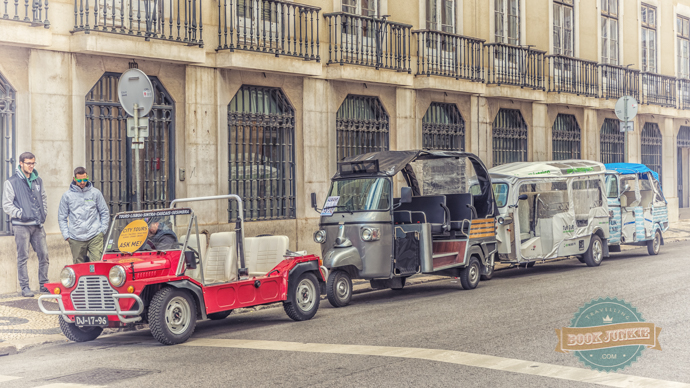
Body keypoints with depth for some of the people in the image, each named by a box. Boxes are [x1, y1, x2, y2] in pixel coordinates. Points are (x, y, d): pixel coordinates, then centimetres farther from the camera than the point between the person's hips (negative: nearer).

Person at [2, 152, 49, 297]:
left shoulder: (38, 181, 14)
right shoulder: (11, 182, -1)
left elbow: (44, 198, 25)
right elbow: (7, 205, -3)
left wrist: (43, 213, 11)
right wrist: (20, 214, -13)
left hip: (38, 225, 5)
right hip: (21, 225, -5)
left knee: (44, 255, 2)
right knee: (23, 257, -2)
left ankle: (44, 284, 13)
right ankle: (25, 287, 3)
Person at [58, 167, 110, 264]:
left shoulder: (95, 193, 8)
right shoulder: (67, 196, 7)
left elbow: (105, 212, 13)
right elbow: (62, 217, 11)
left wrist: (102, 229, 3)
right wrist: (66, 235, 2)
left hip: (95, 237, -1)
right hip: (76, 239, 1)